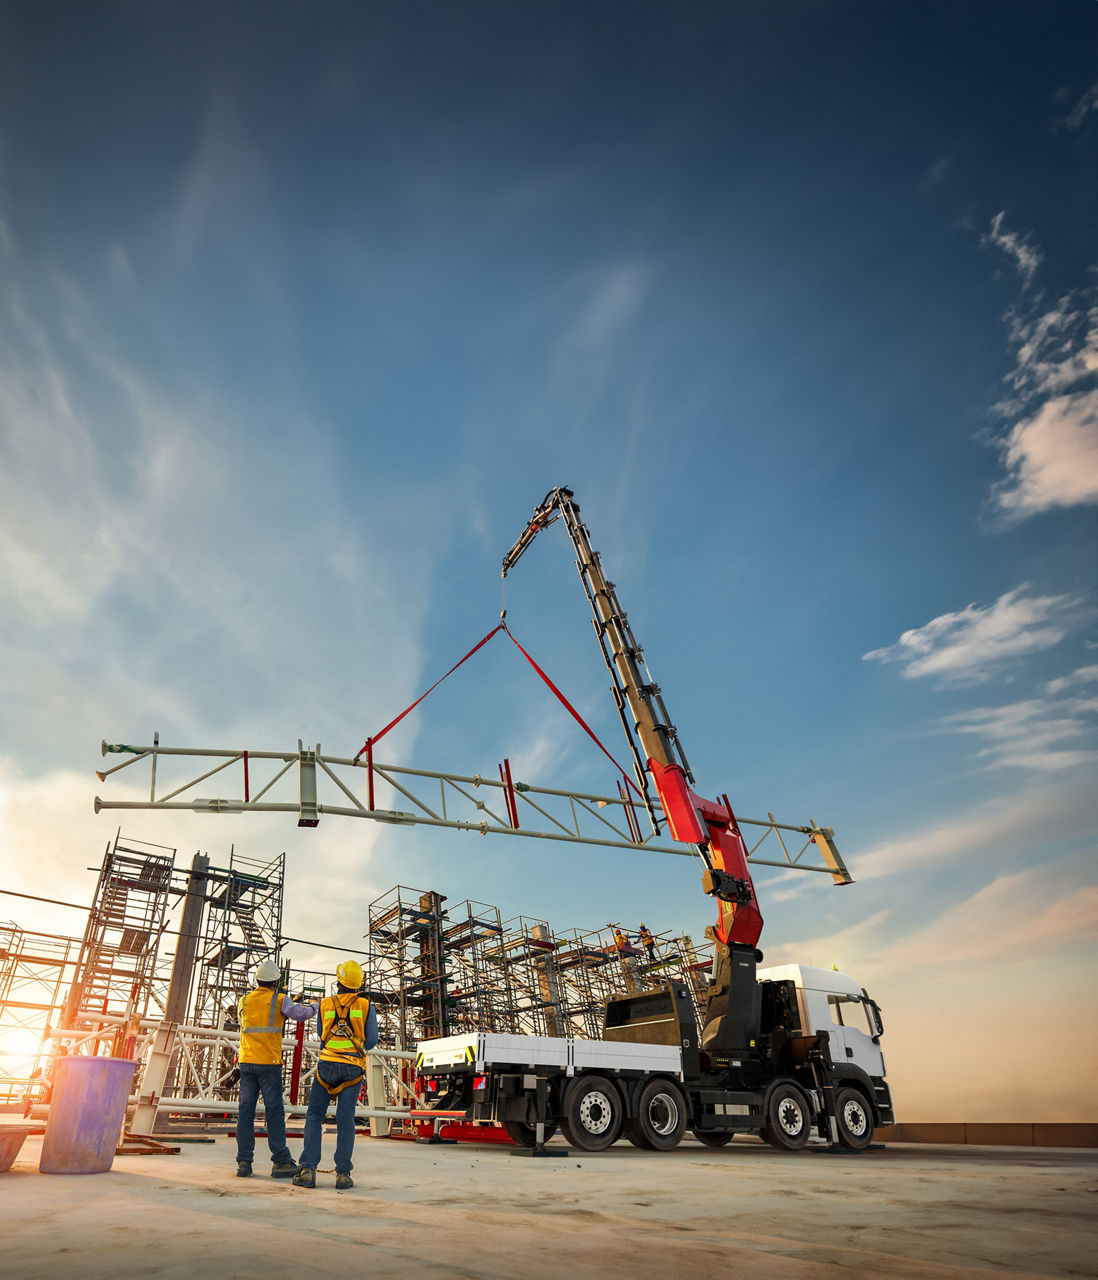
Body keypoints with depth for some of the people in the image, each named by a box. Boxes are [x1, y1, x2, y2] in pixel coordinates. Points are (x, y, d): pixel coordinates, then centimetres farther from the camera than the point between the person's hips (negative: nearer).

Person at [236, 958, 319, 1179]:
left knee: (246, 1111, 7)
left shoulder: (244, 1001, 9)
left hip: (246, 1061, 4)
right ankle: (280, 1162, 1)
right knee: (274, 1111, -1)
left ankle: (244, 1162, 5)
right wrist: (314, 1007, 9)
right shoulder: (279, 1000, -5)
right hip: (269, 1063, -4)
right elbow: (300, 1013, -12)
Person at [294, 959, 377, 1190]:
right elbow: (372, 1040, 2)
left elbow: (321, 1035, 14)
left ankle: (308, 1170, 0)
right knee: (345, 1119, 2)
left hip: (328, 1064, 0)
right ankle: (343, 1173, -3)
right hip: (353, 1066, 0)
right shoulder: (366, 1006, -1)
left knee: (315, 1116, 9)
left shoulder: (325, 1004, 2)